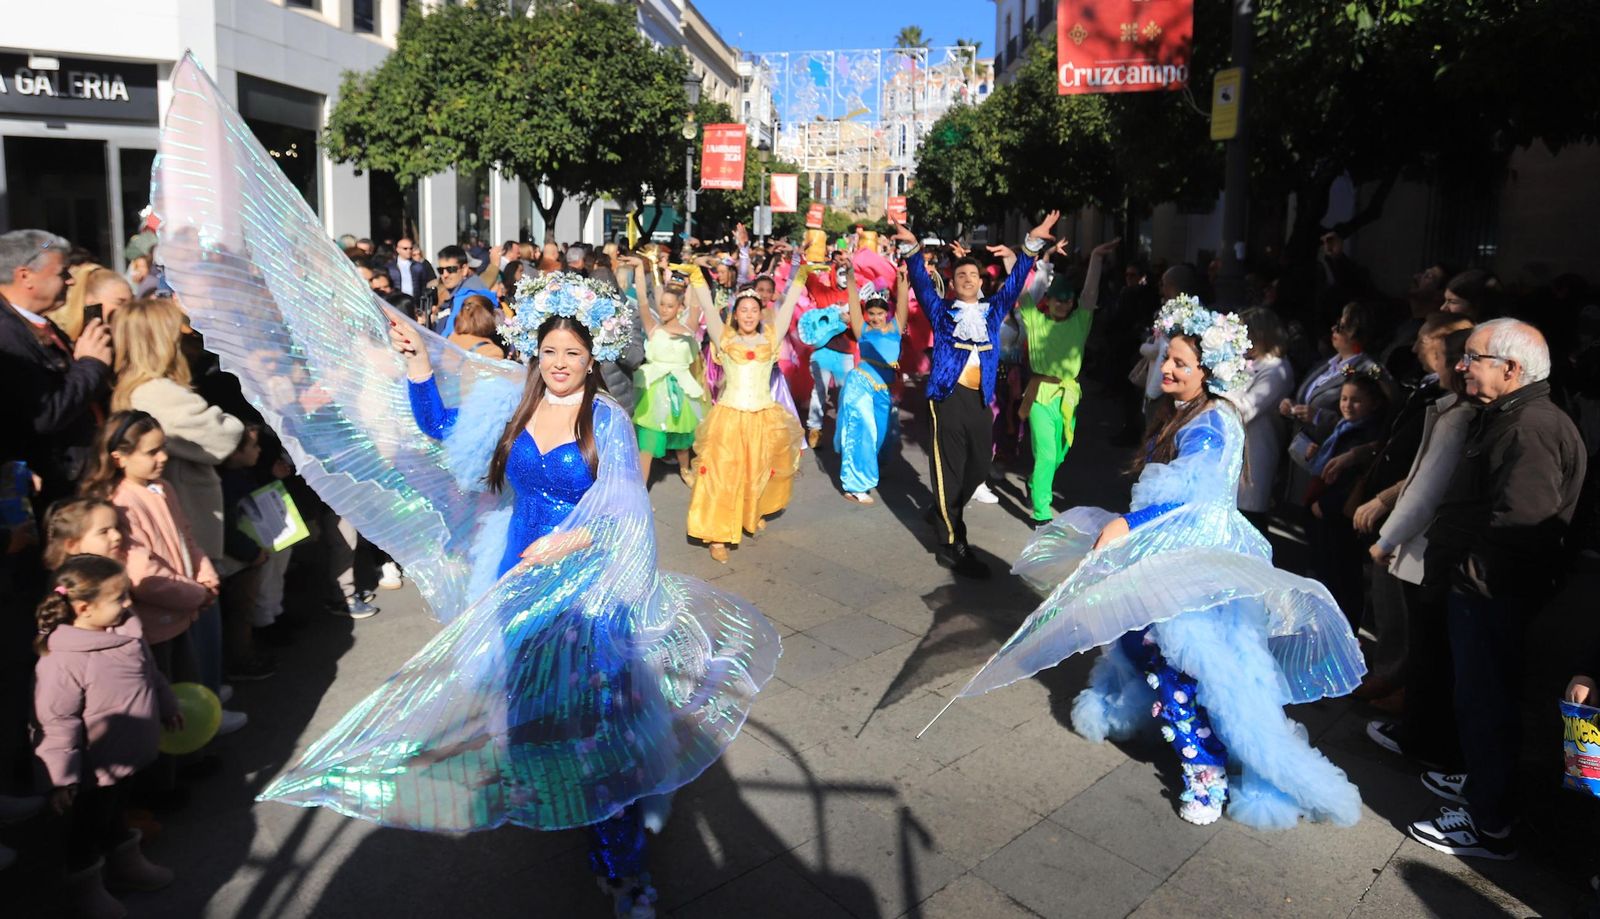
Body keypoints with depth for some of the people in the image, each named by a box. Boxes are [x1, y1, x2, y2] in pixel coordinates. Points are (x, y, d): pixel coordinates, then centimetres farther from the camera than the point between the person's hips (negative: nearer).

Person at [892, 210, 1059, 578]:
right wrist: (911, 247, -12)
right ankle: (952, 545, 1)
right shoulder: (941, 310, 13)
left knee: (979, 465, 11)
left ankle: (942, 512, 36)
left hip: (980, 397, 4)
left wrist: (1032, 242, 6)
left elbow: (1016, 279, 16)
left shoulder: (993, 310, 20)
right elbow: (921, 281, 3)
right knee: (950, 467, -3)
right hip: (949, 394, -4)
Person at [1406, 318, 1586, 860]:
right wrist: (1448, 556, 10)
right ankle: (1481, 783, 41)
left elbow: (1518, 527, -30)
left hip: (1494, 595, -10)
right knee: (1476, 696, 23)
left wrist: (1463, 568, -18)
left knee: (1485, 702, 1)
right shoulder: (1503, 417, 13)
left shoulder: (1531, 429, -22)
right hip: (1476, 589, 10)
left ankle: (1490, 826, 15)